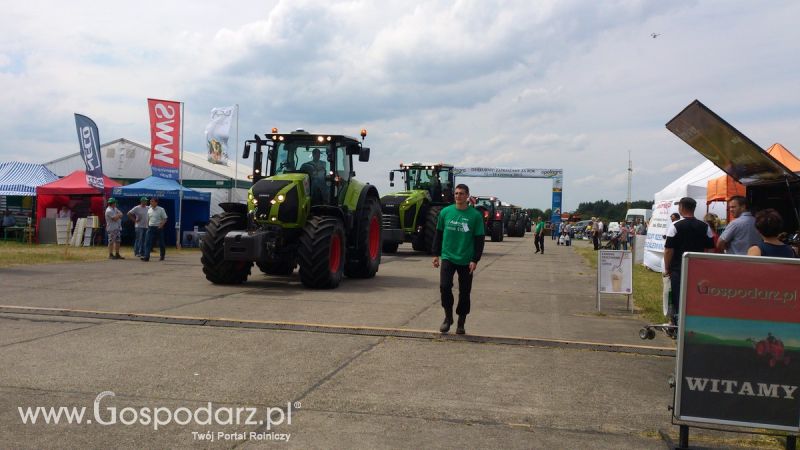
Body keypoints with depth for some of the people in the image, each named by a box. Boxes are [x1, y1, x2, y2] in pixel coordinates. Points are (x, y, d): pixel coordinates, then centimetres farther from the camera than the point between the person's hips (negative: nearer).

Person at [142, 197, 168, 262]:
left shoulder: (161, 210, -5)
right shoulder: (149, 210, 10)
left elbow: (165, 219, -5)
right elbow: (148, 219, 21)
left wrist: (161, 225, -17)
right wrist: (148, 226, 11)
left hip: (158, 228, -4)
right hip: (150, 228, 4)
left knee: (161, 243, 6)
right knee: (147, 242, -10)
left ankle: (162, 256, 20)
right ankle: (146, 257, -15)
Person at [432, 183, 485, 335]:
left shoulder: (475, 215, -3)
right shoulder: (445, 212, 2)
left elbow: (479, 239, -1)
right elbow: (438, 234, 9)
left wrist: (475, 260, -8)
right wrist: (436, 254, 6)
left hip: (466, 261, -1)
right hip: (448, 258, 1)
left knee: (465, 292, 6)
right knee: (444, 287, -14)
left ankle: (461, 323, 21)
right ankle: (448, 317, 8)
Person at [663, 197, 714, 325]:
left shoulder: (675, 226, -8)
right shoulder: (705, 227, 4)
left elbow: (668, 250, -9)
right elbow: (710, 249, 6)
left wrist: (667, 268, 1)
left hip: (678, 270, -3)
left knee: (678, 300, 2)